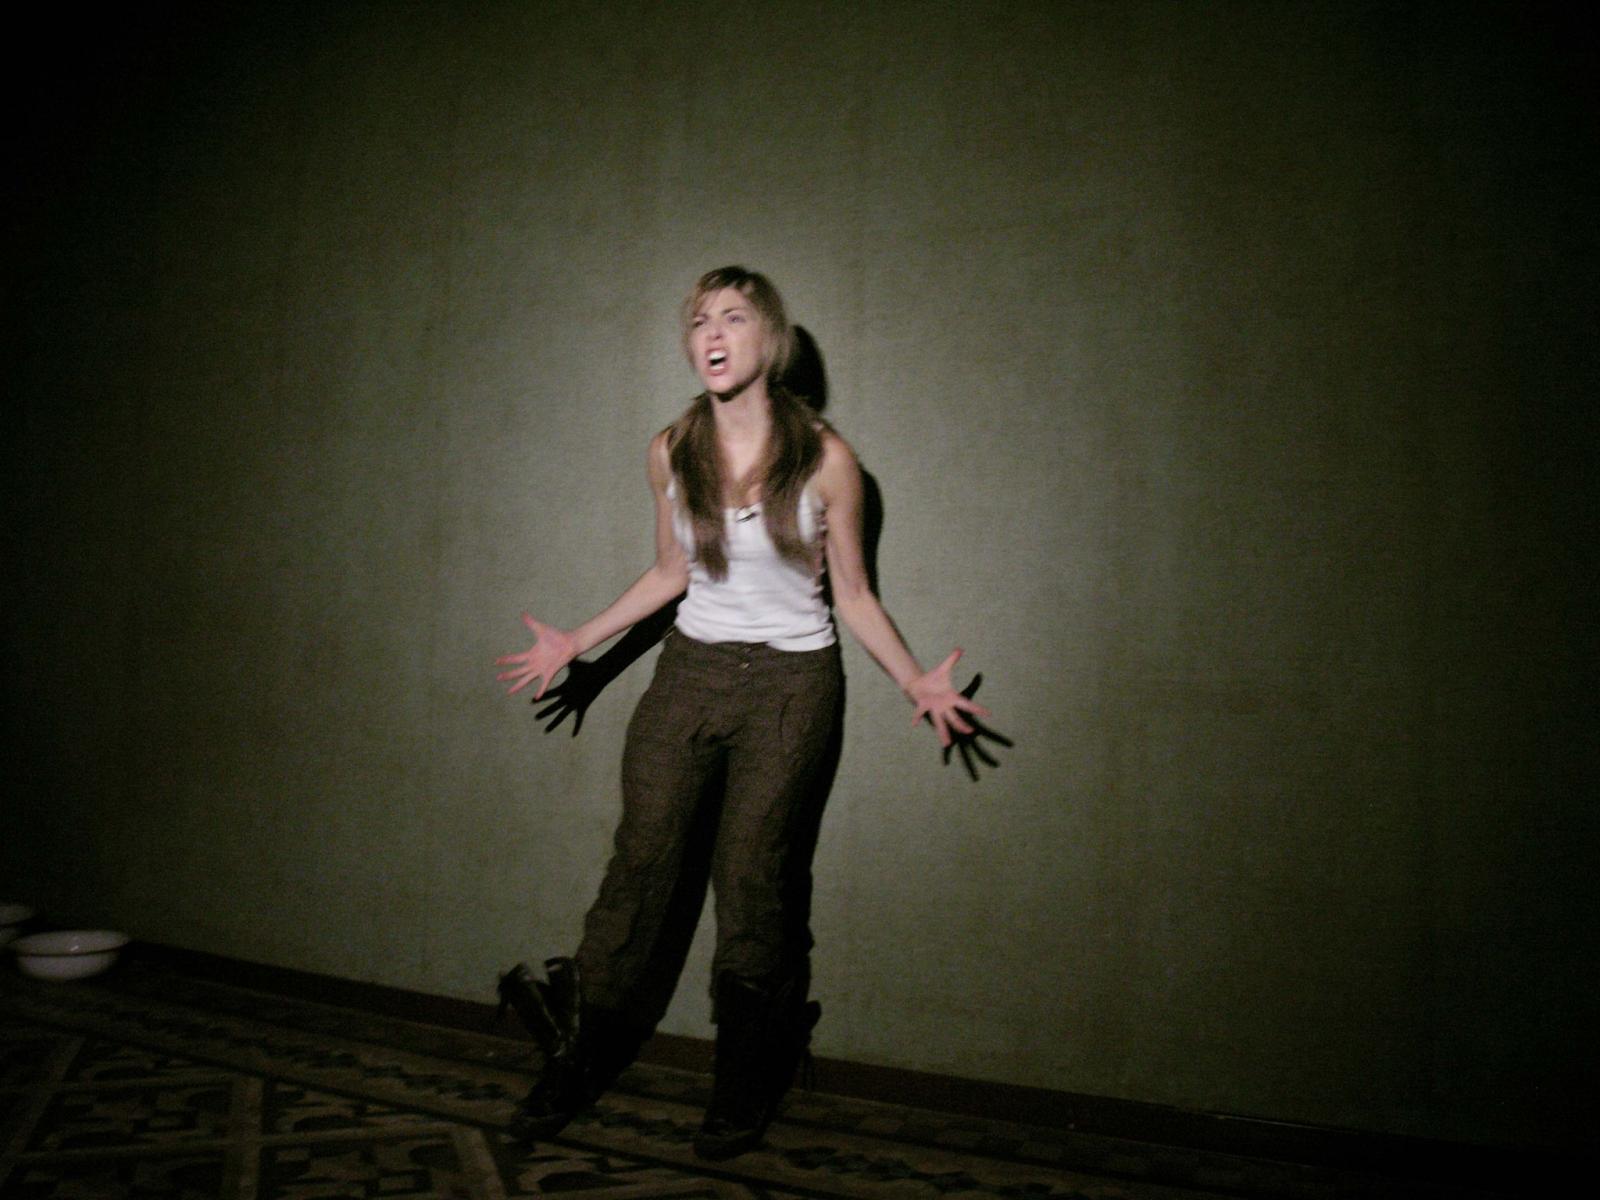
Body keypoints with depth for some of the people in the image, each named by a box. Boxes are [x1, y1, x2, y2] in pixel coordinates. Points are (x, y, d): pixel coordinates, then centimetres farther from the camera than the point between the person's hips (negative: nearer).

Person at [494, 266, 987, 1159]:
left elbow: (853, 593, -1)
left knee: (751, 884, 3)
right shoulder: (671, 453, 0)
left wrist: (915, 680, -13)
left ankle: (749, 1085, 23)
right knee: (641, 864, 4)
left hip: (791, 683, -3)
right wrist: (578, 644, 14)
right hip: (691, 672, 3)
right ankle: (583, 1060, 22)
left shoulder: (824, 458, -9)